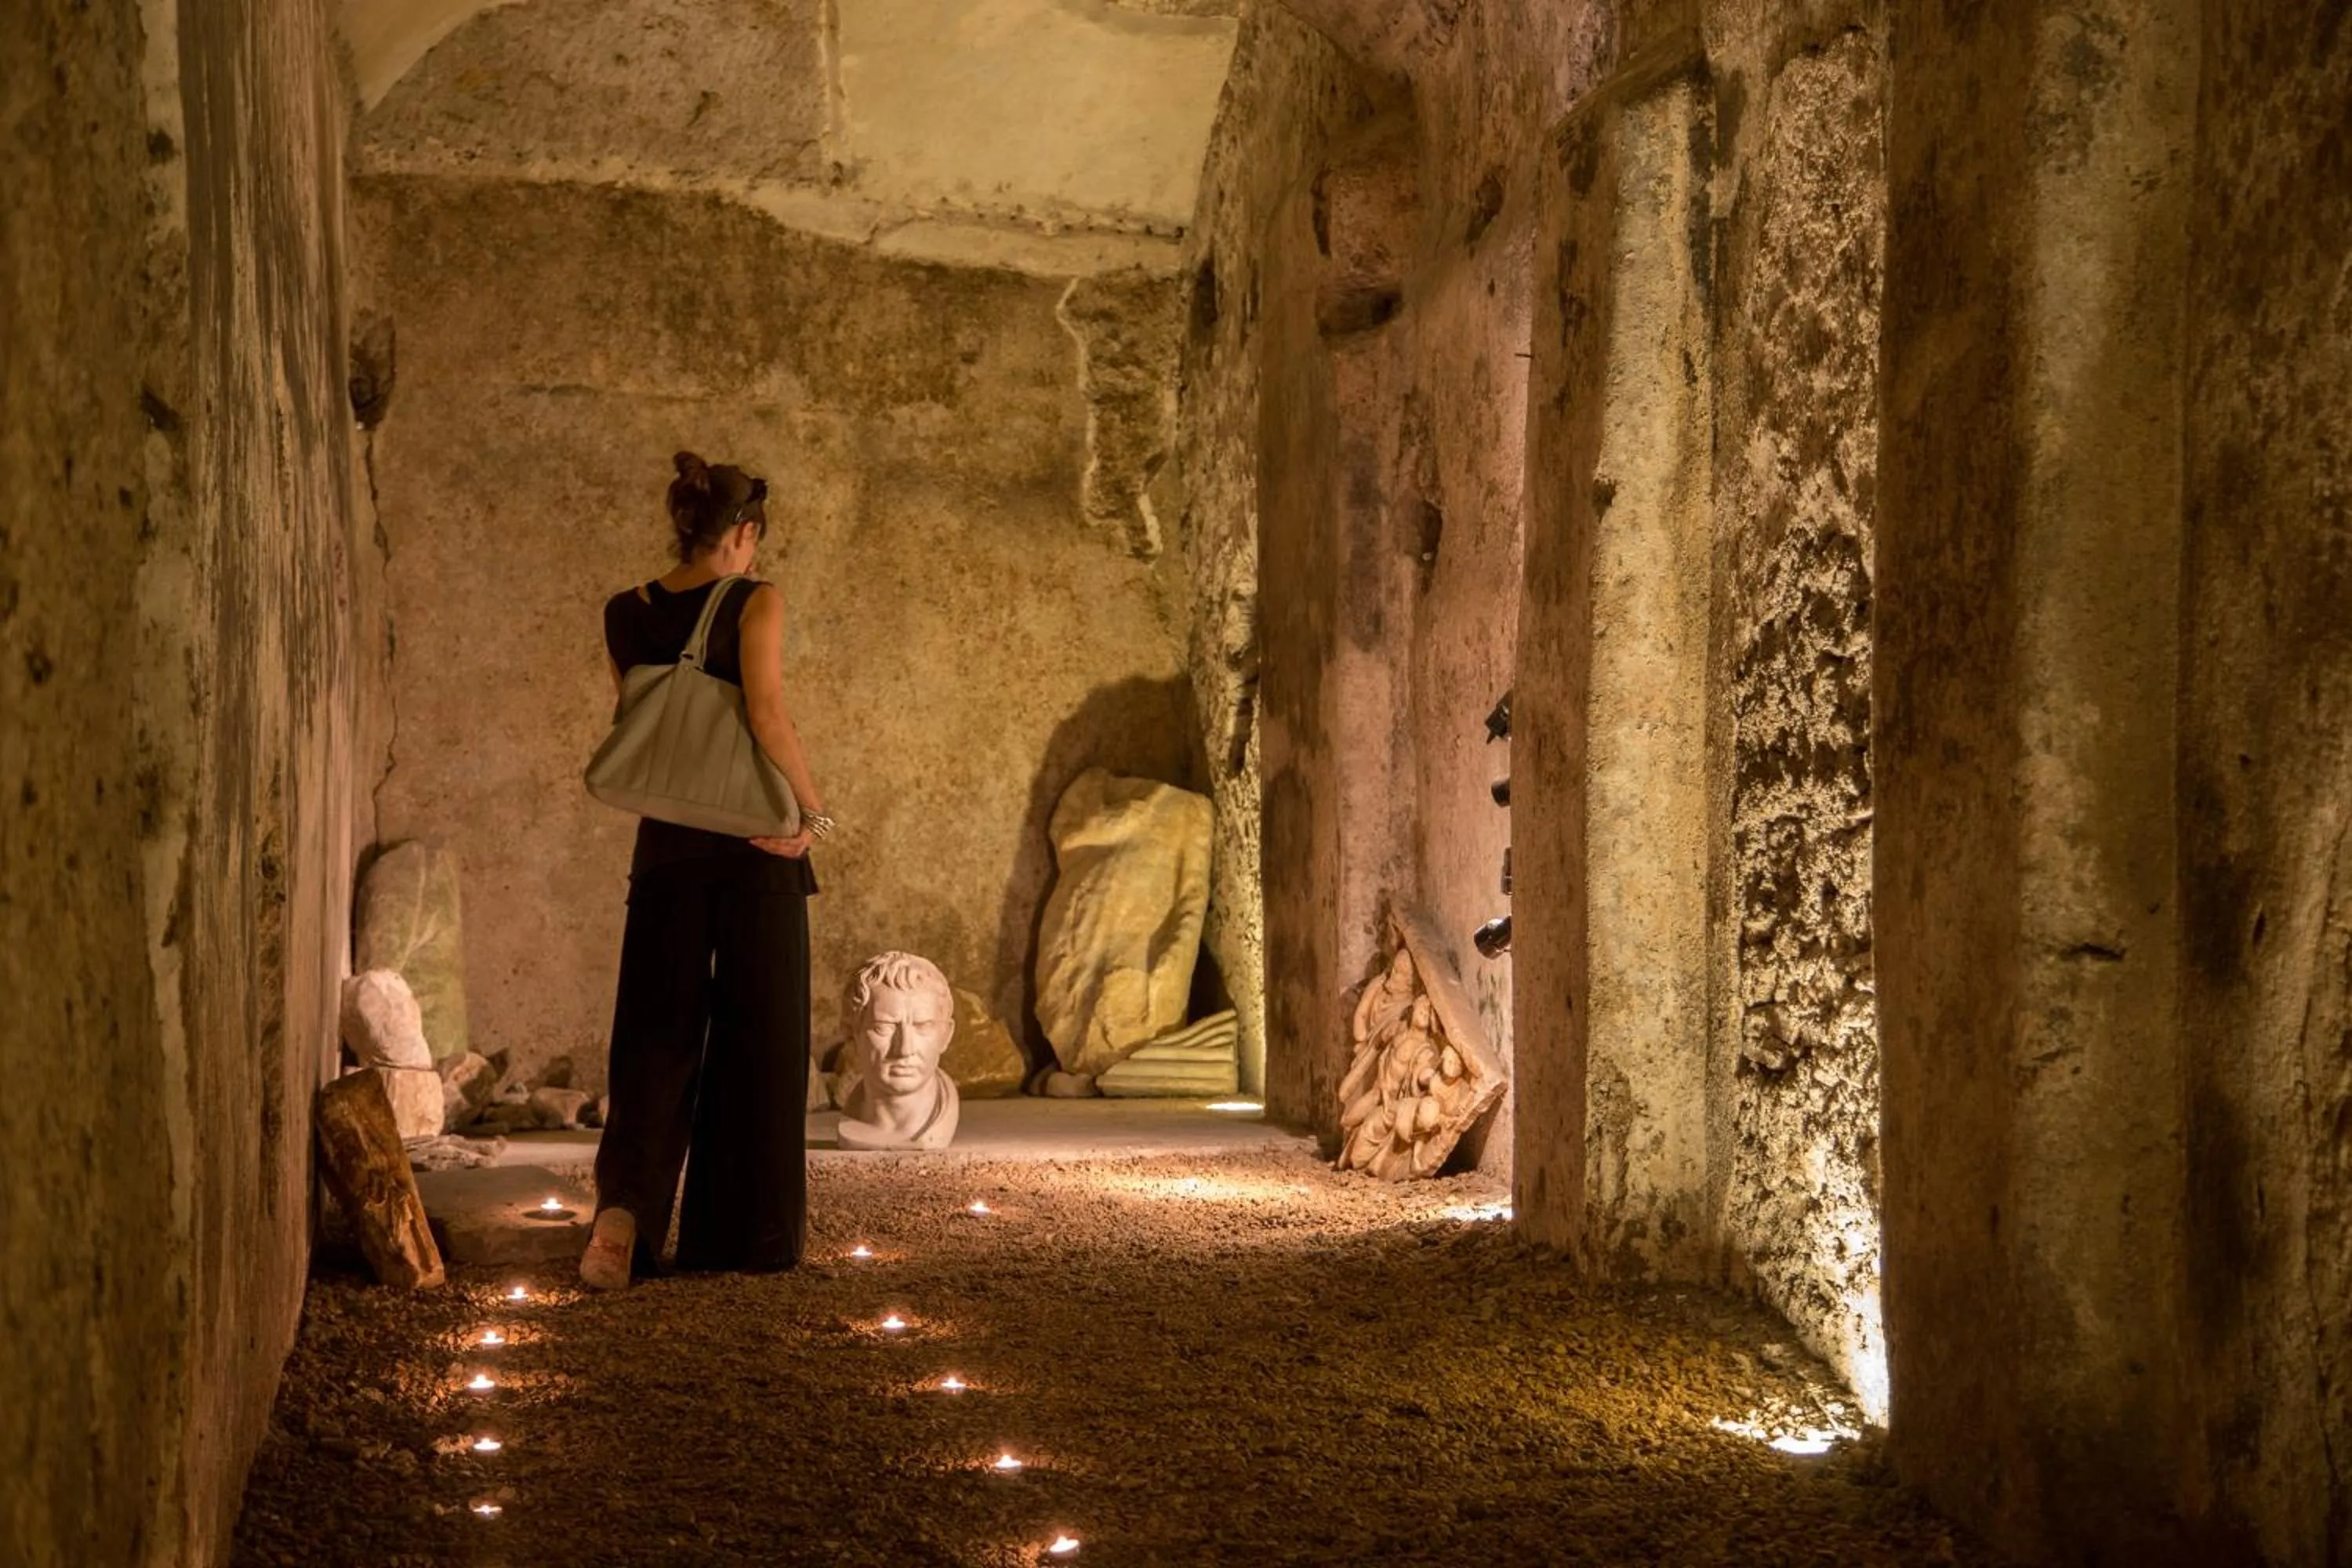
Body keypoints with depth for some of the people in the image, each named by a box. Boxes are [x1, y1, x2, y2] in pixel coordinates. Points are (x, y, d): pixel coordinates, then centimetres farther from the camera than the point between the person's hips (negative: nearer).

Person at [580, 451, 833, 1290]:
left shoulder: (625, 615, 5)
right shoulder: (753, 601, -9)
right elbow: (768, 718, -19)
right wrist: (815, 812, -8)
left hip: (667, 843, 4)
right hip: (756, 845, -3)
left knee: (656, 1034, 6)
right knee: (757, 1038, 7)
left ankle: (625, 1205, -16)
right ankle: (748, 1233, 13)